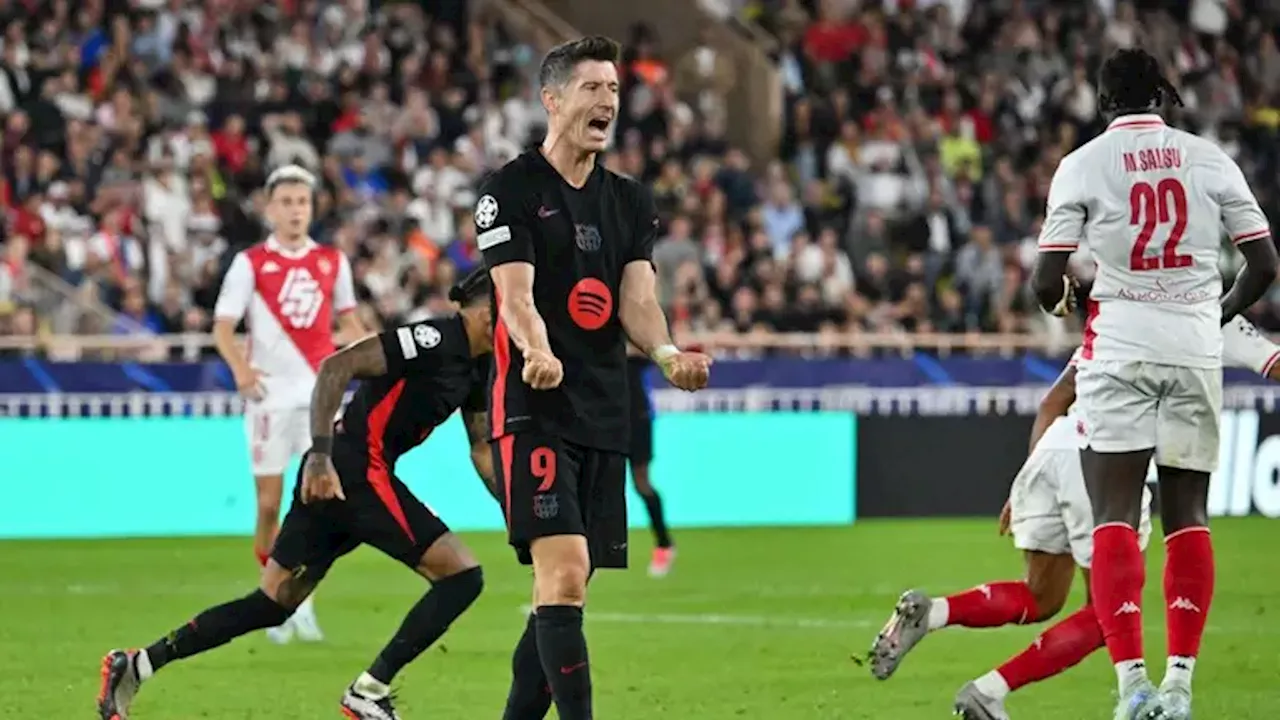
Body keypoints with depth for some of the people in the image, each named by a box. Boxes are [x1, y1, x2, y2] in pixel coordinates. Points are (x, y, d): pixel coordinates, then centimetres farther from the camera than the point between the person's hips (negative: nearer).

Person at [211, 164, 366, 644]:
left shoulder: (332, 261, 11)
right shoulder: (251, 263, 1)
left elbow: (347, 321, 21)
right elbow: (222, 327, -3)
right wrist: (240, 369, -22)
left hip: (320, 388, 2)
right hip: (270, 391, -2)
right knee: (269, 504, 1)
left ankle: (303, 600, -4)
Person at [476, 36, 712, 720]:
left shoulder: (630, 201, 15)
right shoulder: (512, 189, -3)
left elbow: (636, 299, 5)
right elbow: (515, 292, -14)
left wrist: (667, 353, -18)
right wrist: (537, 350, -36)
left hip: (604, 415, 7)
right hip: (533, 410, -7)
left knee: (563, 588, 9)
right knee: (564, 573, -18)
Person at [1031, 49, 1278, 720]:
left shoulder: (1083, 165, -3)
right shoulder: (1208, 159, 4)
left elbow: (1046, 284, -7)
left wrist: (1063, 302, 17)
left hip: (1120, 344, -2)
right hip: (1196, 348, 2)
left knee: (1114, 515, -3)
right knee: (1187, 515, 9)